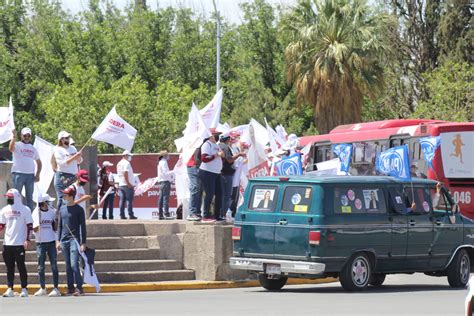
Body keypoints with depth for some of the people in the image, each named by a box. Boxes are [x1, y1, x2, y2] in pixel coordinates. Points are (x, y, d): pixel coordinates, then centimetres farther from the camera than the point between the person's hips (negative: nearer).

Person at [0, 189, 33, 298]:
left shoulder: (25, 210, -2)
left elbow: (29, 226, -4)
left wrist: (27, 239, -12)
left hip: (19, 243, -5)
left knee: (21, 266, -3)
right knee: (9, 267, 5)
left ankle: (24, 289, 4)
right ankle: (10, 289, 8)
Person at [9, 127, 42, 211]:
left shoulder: (33, 148, 16)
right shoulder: (17, 145, 1)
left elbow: (39, 162, 21)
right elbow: (11, 148, -23)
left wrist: (37, 174, 7)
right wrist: (14, 138, -40)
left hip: (30, 175, 5)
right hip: (18, 174, -5)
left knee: (29, 197, 8)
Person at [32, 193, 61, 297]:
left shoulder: (52, 212, 4)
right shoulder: (36, 213, -1)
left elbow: (55, 229, 7)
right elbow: (34, 230, -2)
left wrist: (55, 220, -10)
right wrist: (36, 227, -24)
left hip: (51, 242, 1)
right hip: (40, 242, -1)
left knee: (54, 266, -3)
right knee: (41, 267, 4)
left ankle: (56, 289, -1)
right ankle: (42, 288, 14)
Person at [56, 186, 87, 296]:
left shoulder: (78, 209, -2)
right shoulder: (62, 209, 13)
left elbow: (83, 227, -2)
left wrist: (83, 243, -7)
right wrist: (58, 240, 10)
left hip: (74, 239, -6)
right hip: (64, 240, 6)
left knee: (74, 265, -15)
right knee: (68, 266, 7)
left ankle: (79, 288, -14)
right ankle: (70, 288, 11)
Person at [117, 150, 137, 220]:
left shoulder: (119, 163, 17)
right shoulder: (127, 163, -10)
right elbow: (125, 173, -19)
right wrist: (128, 183, -18)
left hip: (121, 185, 8)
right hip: (127, 185, -8)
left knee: (122, 200, 6)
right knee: (129, 200, -6)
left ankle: (122, 215, 4)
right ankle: (130, 215, -8)